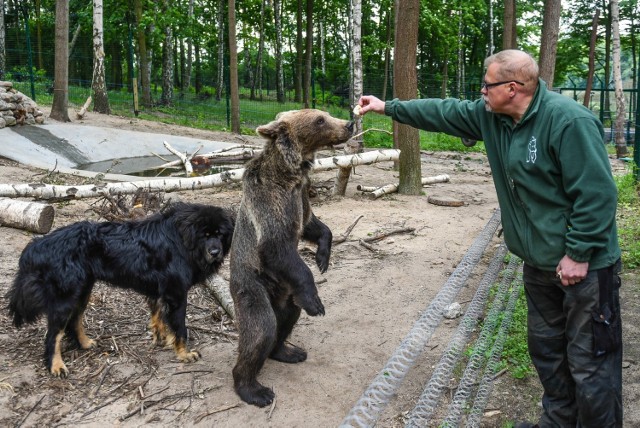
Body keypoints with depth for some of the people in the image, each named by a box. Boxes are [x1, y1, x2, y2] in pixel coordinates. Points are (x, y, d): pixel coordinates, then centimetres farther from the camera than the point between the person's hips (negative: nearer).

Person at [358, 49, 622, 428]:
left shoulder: (569, 121, -22)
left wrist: (579, 254, -21)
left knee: (590, 364, 1)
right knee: (546, 348, 21)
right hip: (540, 263, 9)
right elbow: (444, 112, 14)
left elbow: (597, 193, -22)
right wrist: (388, 107, 17)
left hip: (584, 265, -8)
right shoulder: (492, 116, 3)